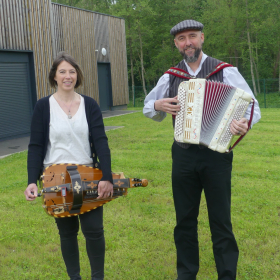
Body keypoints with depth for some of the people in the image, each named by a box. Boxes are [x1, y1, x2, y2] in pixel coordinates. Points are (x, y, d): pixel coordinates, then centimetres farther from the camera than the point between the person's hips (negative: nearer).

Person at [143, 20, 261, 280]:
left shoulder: (226, 71, -2)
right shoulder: (170, 77, 7)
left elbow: (252, 106, -3)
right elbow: (148, 108, 18)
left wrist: (244, 122, -25)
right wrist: (158, 105, -5)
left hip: (217, 155, -3)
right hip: (183, 157, 3)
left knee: (220, 222, 5)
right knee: (185, 220, 14)